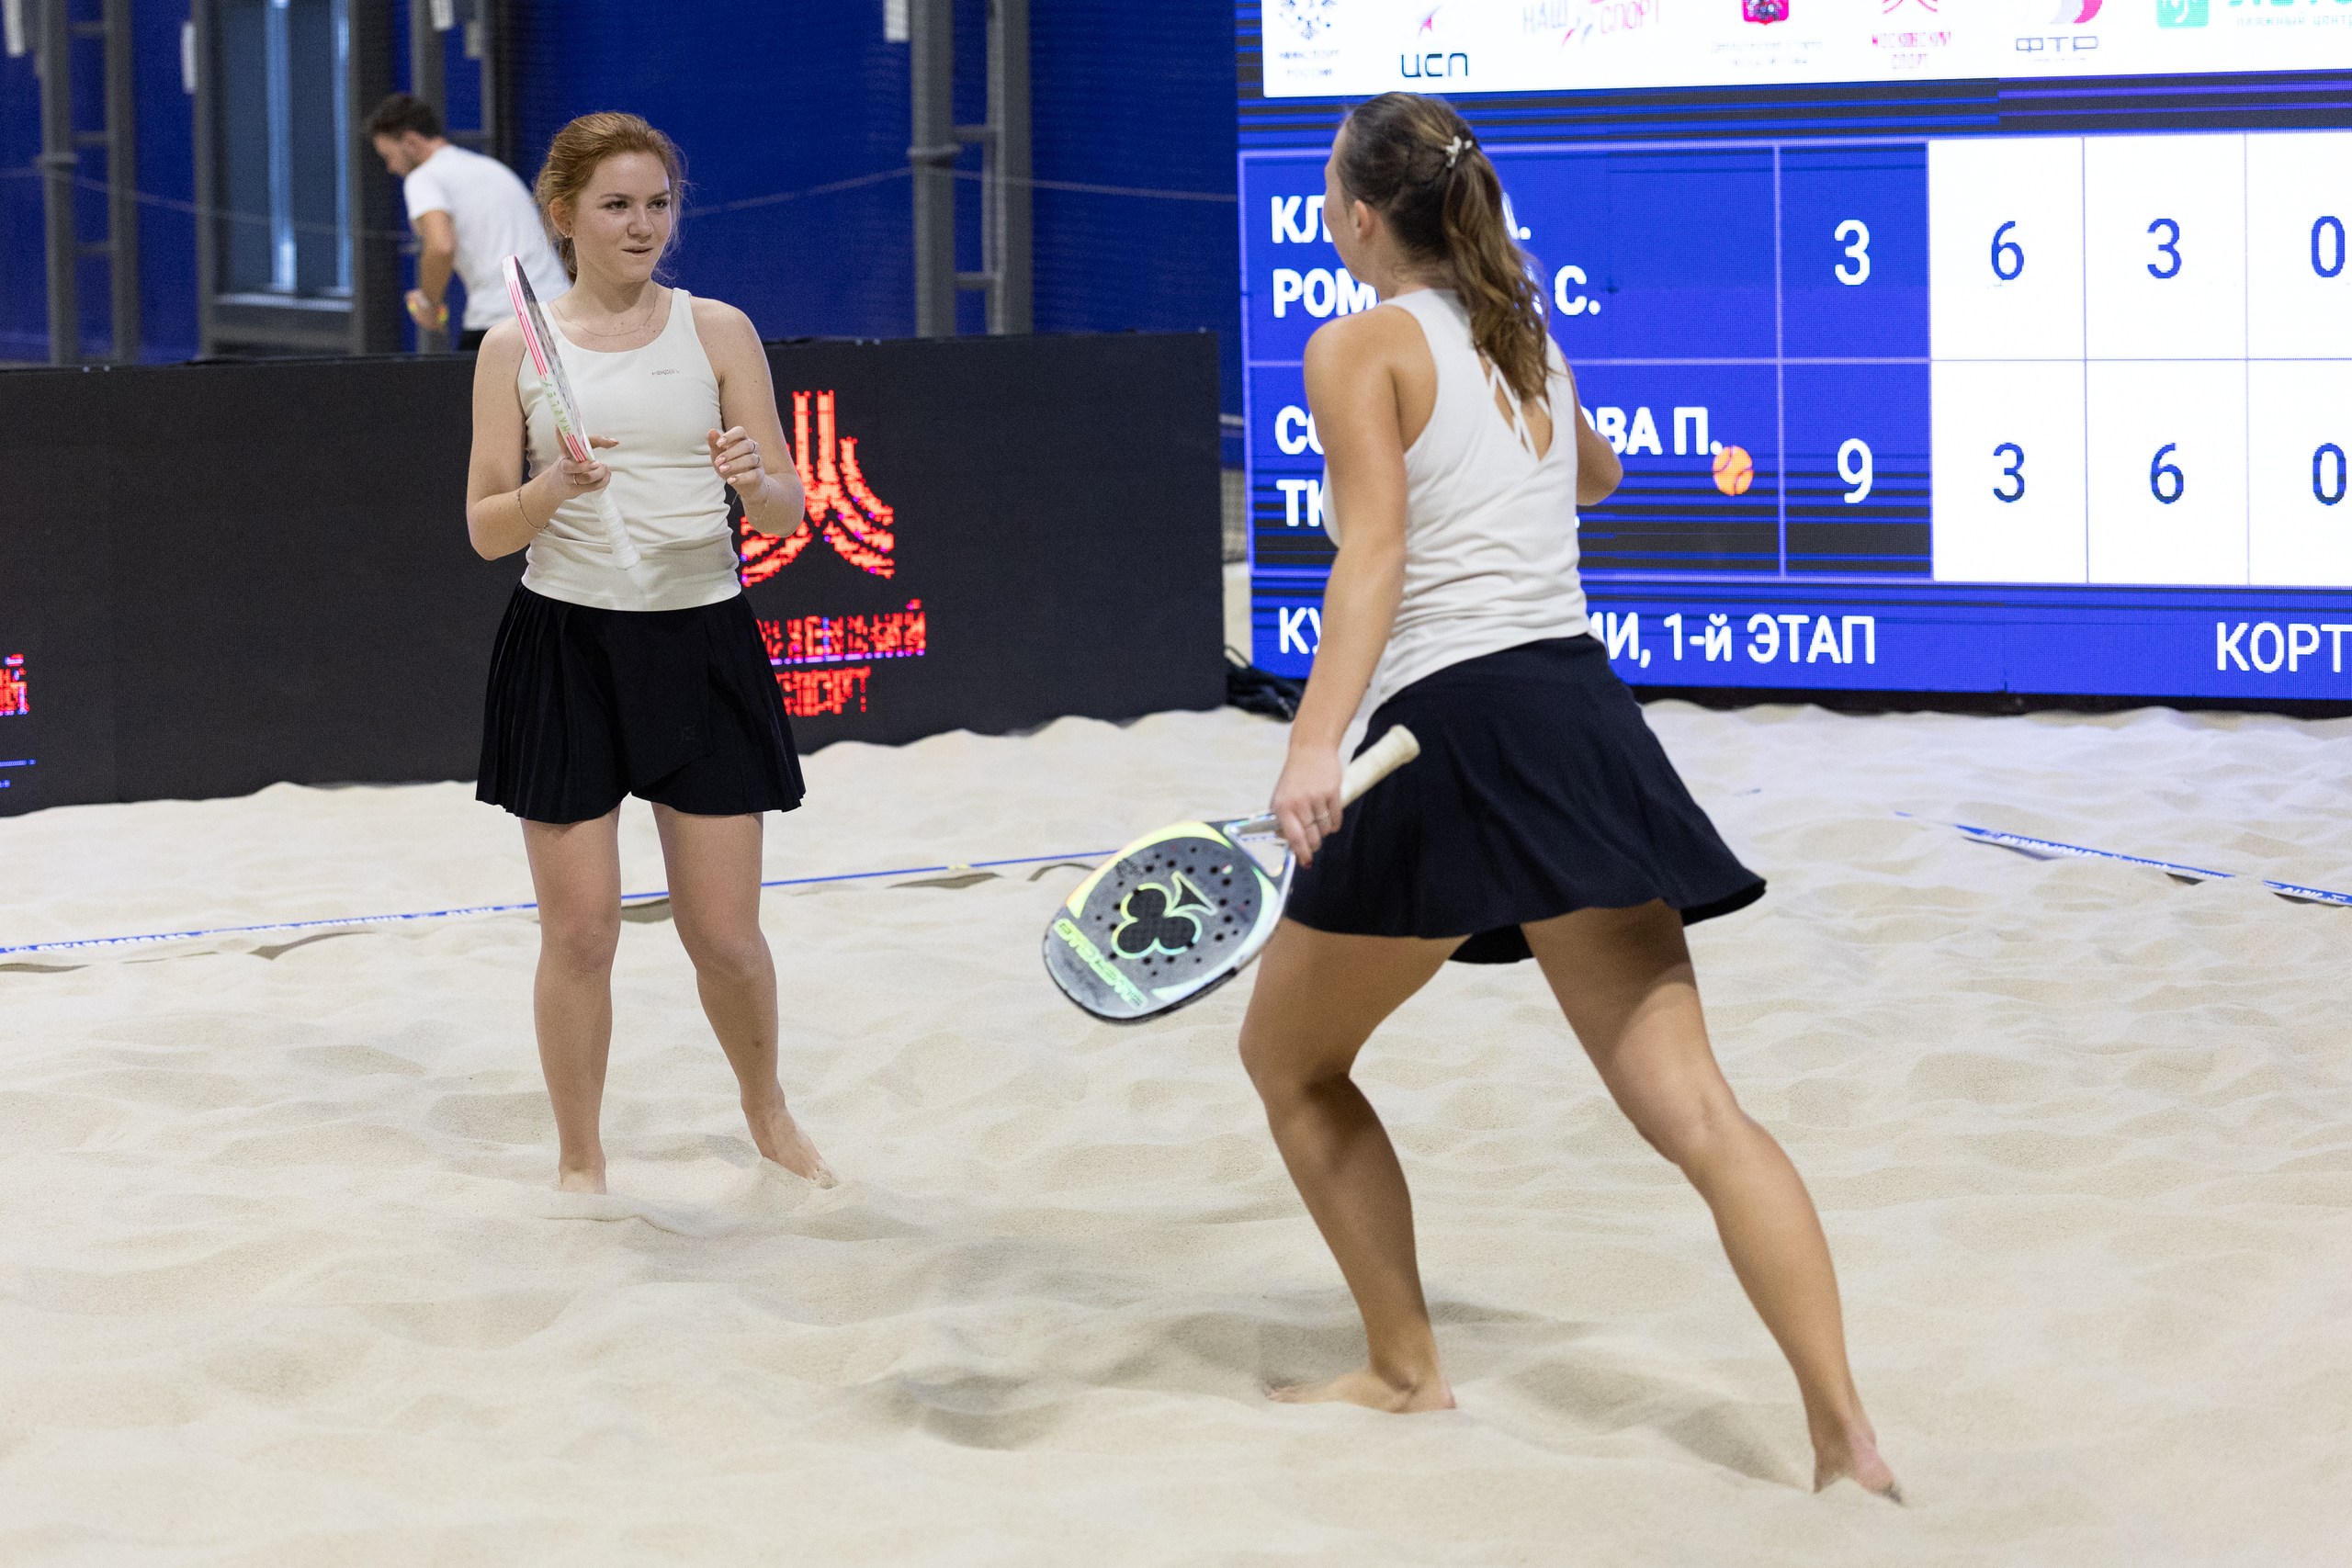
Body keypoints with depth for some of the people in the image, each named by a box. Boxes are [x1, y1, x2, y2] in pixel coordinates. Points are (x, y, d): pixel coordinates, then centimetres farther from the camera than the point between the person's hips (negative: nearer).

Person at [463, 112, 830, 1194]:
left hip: (702, 645, 1)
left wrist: (755, 480, -21)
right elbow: (486, 529, 1)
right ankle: (580, 1159, 19)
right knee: (579, 934, 1)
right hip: (568, 647, 0)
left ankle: (767, 1113, 30)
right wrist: (554, 487, -19)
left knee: (725, 936, 3)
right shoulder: (516, 348, 2)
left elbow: (787, 512, 2)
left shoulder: (718, 331, 3)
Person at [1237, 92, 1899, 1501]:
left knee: (1291, 1060, 17)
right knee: (1690, 1105, -4)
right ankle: (1845, 1430, -17)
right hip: (1586, 715, 6)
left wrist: (1316, 743, -26)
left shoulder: (1362, 346, 0)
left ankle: (1408, 1372, 18)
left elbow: (1374, 553, -15)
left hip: (1454, 723, -6)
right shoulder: (1528, 342, 20)